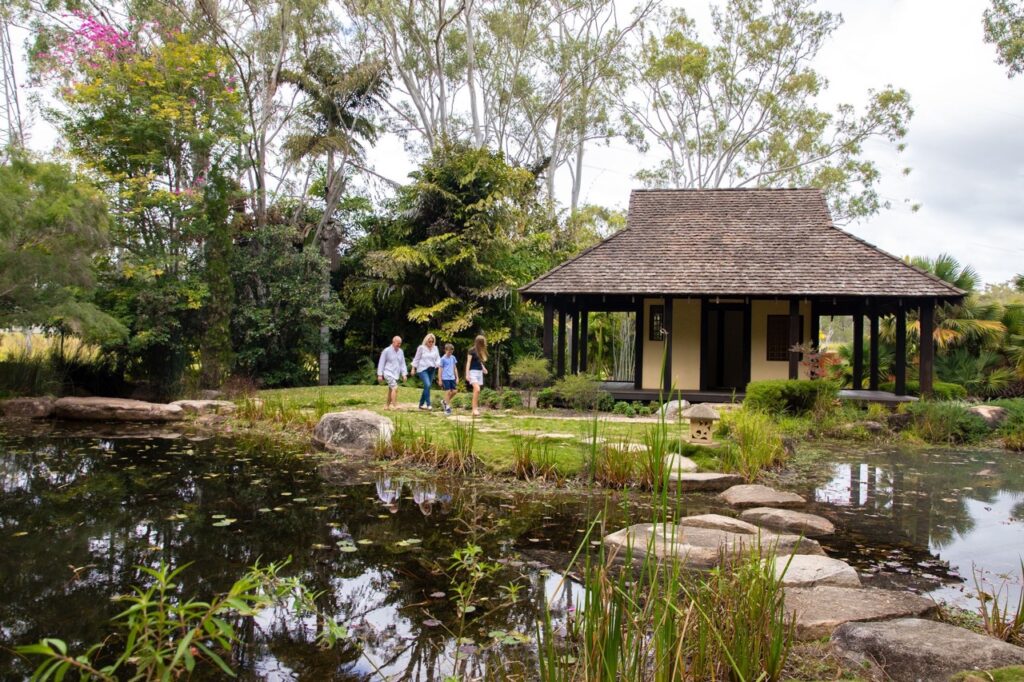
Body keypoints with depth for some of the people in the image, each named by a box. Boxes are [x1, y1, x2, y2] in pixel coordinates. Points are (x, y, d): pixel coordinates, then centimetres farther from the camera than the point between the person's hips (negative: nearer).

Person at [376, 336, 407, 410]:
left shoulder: (400, 352, 8)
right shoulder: (386, 351, -8)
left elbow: (402, 363, 12)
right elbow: (381, 363, -5)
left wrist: (404, 374, 4)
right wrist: (380, 375, -7)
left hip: (396, 374, 6)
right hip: (388, 373, -6)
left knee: (391, 390, 13)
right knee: (395, 388, -21)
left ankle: (388, 406, 23)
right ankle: (394, 405, -23)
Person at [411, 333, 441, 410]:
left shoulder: (435, 348, 9)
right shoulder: (421, 348, -2)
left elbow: (438, 358, 10)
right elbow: (416, 359, 4)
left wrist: (438, 364, -11)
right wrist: (413, 368, 3)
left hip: (432, 370, 5)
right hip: (422, 369, -5)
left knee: (427, 387, 7)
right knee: (427, 385, -20)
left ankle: (421, 404, 20)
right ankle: (428, 404, -17)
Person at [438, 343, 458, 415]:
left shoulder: (453, 358, 9)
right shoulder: (443, 359, -5)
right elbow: (440, 369, -3)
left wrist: (457, 377, 13)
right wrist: (440, 380, -4)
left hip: (452, 378, 5)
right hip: (445, 378, -5)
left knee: (454, 391, 3)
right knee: (448, 391, -5)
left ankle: (444, 401, 23)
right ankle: (447, 407, 2)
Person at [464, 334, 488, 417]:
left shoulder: (481, 351, 12)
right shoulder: (472, 350, -7)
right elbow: (468, 362, -8)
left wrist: (483, 368, 10)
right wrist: (467, 374, -13)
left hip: (480, 372, 7)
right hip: (473, 371, -7)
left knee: (476, 391, 5)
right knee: (477, 389, -21)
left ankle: (476, 409, 6)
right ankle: (474, 409, -20)